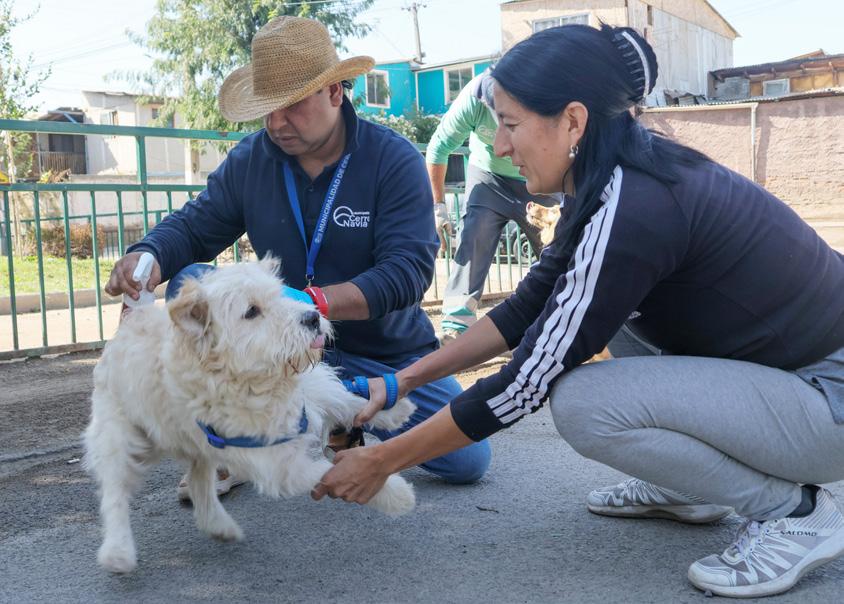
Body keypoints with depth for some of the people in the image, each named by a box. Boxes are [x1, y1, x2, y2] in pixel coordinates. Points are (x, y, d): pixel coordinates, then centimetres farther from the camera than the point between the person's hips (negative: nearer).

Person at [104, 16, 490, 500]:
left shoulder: (395, 160, -17)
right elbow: (193, 227, -3)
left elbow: (409, 271, -26)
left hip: (388, 356, -1)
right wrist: (148, 256, -28)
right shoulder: (250, 160, -6)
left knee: (469, 460, -16)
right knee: (191, 284, -20)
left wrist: (313, 301, -41)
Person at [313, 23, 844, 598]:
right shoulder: (625, 177, 1)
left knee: (582, 404, -21)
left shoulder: (630, 211, -27)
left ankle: (794, 510, -3)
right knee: (603, 307, 12)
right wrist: (401, 381, 6)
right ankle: (688, 488, 16)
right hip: (782, 364, 9)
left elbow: (527, 382, -22)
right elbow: (529, 307, 8)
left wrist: (381, 461, -12)